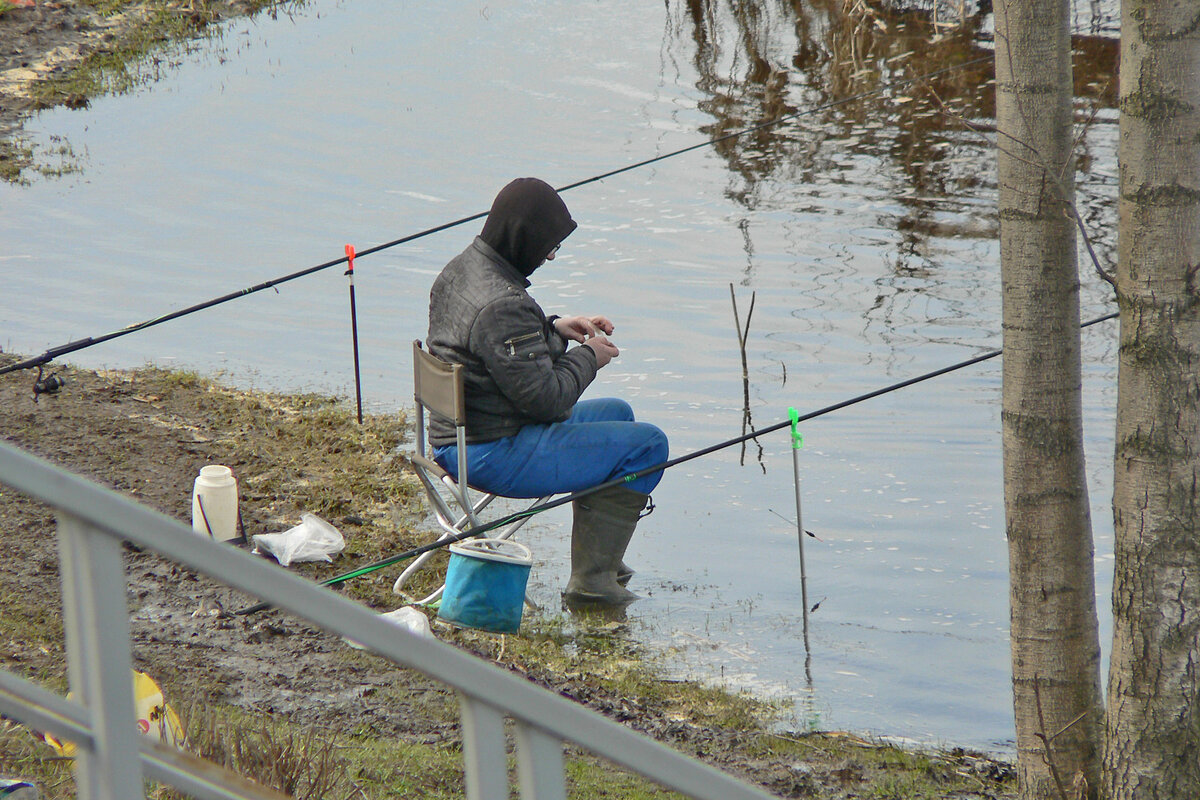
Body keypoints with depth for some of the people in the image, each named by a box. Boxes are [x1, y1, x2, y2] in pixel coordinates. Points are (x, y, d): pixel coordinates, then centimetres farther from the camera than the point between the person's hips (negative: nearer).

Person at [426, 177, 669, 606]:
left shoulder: (459, 270, 5)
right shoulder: (502, 305, -27)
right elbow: (544, 397, -24)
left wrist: (554, 329, 7)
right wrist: (588, 357, -7)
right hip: (495, 455, -11)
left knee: (615, 413, 27)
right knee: (647, 445, -6)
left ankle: (602, 561, 30)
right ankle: (591, 580, -2)